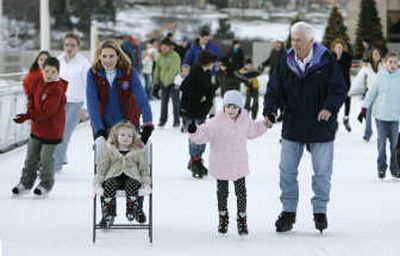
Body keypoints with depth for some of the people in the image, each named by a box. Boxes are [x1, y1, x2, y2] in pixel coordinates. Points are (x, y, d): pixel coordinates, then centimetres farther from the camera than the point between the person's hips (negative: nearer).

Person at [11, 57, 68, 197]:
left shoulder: (57, 89, -24)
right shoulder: (37, 83, -3)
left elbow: (46, 112, -26)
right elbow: (31, 95, 16)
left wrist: (28, 116, -21)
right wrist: (30, 110, -1)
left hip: (52, 129, -7)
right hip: (37, 127, 7)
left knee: (46, 157, 3)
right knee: (31, 156, 15)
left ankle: (46, 184, 22)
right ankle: (26, 183, 28)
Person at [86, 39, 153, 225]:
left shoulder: (130, 73, -12)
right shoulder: (93, 74, -11)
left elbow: (141, 98, -20)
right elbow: (92, 103, -16)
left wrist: (147, 123, -33)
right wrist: (99, 130, -26)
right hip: (103, 127, 0)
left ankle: (137, 208, 17)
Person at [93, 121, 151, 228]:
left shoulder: (138, 152, 18)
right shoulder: (110, 151, 17)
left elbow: (144, 168, 19)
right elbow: (102, 167, 15)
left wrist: (146, 181, 5)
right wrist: (98, 181, 2)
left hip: (131, 177, 0)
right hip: (114, 177, 0)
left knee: (132, 184, -36)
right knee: (109, 184, -34)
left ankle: (132, 207, -33)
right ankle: (108, 208, -33)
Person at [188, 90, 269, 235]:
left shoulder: (245, 119, -2)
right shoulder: (217, 122, -18)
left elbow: (251, 131, 20)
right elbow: (204, 133, -27)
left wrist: (265, 125, 18)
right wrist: (194, 132, -46)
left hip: (239, 164, 3)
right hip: (221, 165, -3)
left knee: (241, 192, 5)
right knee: (222, 192, 11)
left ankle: (242, 219, 23)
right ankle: (223, 217, 32)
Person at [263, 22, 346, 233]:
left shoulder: (327, 61, -8)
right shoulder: (285, 63, 1)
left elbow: (339, 89, -9)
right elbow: (274, 90, 4)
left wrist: (330, 108, -27)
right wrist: (269, 112, -14)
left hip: (321, 127, -2)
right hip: (292, 128, 3)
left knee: (322, 172, 6)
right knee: (287, 171, 5)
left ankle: (320, 210, 21)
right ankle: (288, 211, 17)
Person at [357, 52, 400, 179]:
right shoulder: (380, 76, -2)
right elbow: (371, 93, 3)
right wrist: (364, 109, 0)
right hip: (380, 114, -1)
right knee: (382, 140, 0)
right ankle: (381, 167, 7)